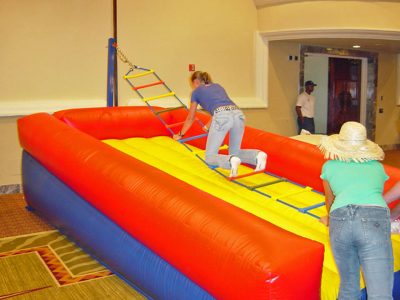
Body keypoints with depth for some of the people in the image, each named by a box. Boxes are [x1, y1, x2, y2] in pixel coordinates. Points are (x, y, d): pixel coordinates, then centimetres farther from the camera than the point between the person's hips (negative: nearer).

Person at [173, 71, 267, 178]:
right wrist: (208, 126, 65)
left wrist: (180, 134, 48)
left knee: (209, 157, 6)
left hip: (222, 117, -5)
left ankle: (231, 161, -27)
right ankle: (257, 155, -10)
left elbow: (190, 118, 33)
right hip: (238, 114, 5)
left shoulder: (197, 92, 23)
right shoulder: (217, 86, 36)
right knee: (235, 152, 21)